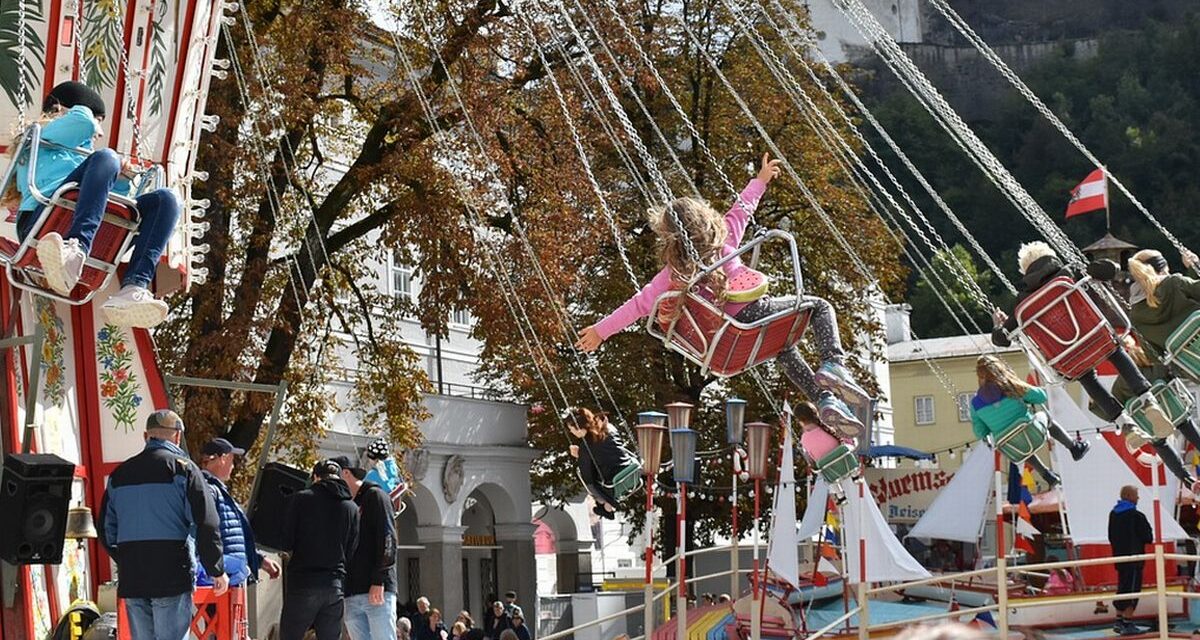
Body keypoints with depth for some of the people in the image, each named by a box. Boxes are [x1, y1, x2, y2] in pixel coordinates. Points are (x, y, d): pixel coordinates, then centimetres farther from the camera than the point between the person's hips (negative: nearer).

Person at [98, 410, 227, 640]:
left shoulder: (119, 474, 13)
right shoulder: (183, 468, -3)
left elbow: (107, 530, 17)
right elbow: (206, 524, -9)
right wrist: (217, 570, -2)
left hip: (131, 579, 5)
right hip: (173, 577, -5)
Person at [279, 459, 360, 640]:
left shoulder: (299, 499, -2)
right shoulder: (352, 508, 8)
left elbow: (286, 542, -3)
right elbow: (352, 552, 7)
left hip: (302, 584, -3)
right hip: (336, 585, 3)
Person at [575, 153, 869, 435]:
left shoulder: (674, 273, -7)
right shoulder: (725, 240, -6)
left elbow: (641, 304, -8)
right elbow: (741, 210, 8)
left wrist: (601, 330, -4)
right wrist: (760, 181, 25)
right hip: (756, 312, -3)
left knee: (782, 348, 32)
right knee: (820, 306, 14)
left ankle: (825, 400, 16)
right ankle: (833, 365, -13)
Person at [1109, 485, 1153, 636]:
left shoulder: (1113, 514, 8)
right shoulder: (1137, 516, -16)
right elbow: (1148, 538, -12)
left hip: (1119, 557, 8)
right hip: (1134, 558, -8)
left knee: (1123, 588, 16)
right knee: (1132, 591, -4)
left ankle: (1119, 621, 19)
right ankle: (1126, 624, -5)